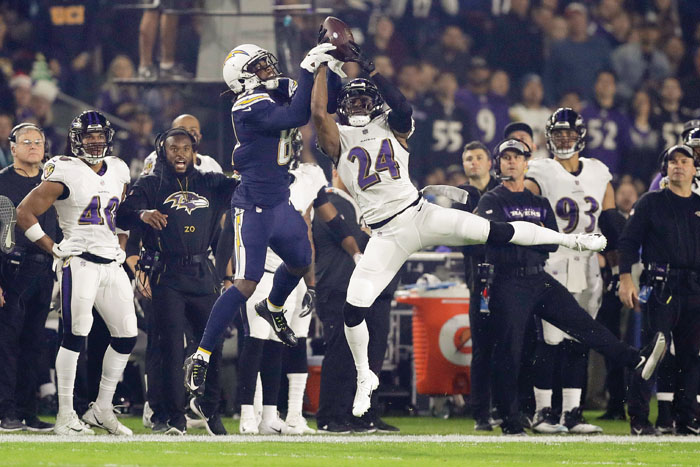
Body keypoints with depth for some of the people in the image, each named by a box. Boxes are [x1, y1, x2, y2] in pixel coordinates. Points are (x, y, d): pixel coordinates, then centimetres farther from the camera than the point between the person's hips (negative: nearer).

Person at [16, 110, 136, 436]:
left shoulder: (117, 171, 13)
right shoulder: (65, 173, -8)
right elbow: (25, 213, -9)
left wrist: (120, 248, 16)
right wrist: (55, 250, -10)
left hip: (112, 263, 7)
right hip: (80, 262, -7)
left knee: (127, 335, 5)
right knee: (76, 334, -14)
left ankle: (102, 409, 16)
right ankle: (65, 416, -10)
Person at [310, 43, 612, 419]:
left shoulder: (390, 128, 7)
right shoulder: (339, 138, 5)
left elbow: (403, 109, -15)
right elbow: (318, 113, -13)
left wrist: (371, 73, -18)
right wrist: (324, 67, -8)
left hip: (419, 214, 0)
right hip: (387, 234, 0)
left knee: (494, 232, -12)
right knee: (354, 307, -9)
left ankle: (570, 240, 6)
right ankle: (364, 378, 13)